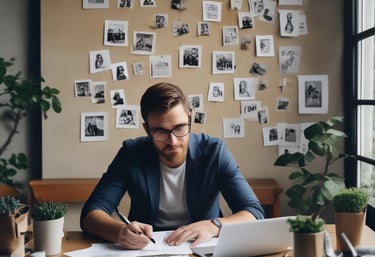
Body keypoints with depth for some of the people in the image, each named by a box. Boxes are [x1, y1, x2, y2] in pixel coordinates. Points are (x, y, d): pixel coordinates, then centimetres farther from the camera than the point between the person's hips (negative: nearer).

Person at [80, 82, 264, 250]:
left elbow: (255, 214, -11)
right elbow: (91, 214, -12)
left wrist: (213, 226, -30)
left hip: (202, 248, 0)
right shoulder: (132, 154, -8)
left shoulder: (214, 152, -9)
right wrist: (120, 231, -33)